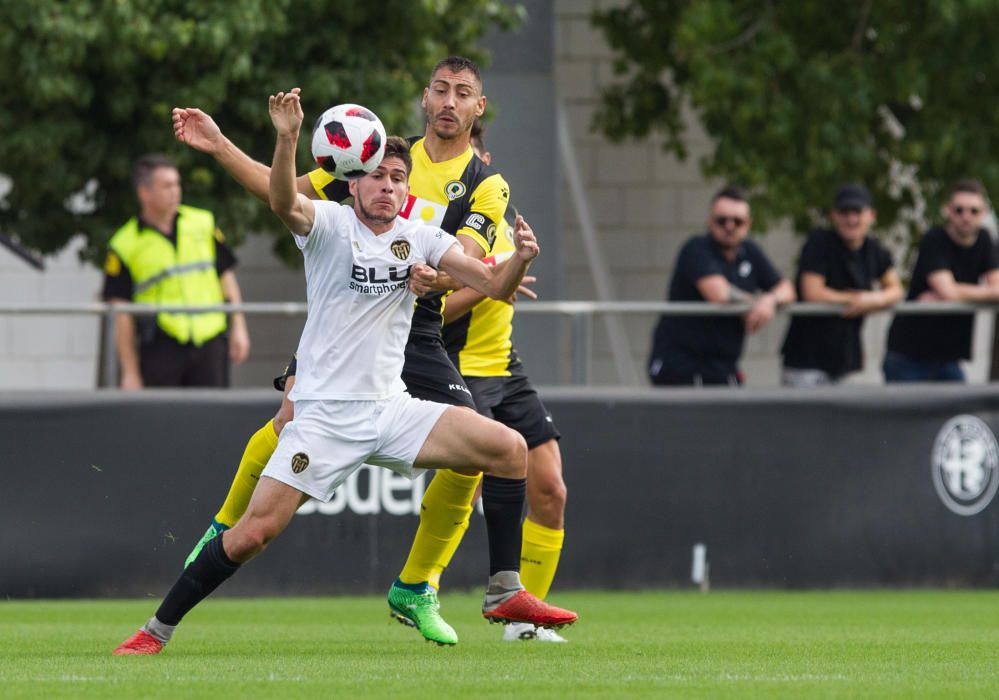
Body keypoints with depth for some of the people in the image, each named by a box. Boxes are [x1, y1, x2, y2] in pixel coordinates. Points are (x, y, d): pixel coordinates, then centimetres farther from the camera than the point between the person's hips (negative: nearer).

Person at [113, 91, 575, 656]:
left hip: (391, 409, 4)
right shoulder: (329, 224, -5)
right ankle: (158, 630, 2)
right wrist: (288, 138, -46)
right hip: (325, 414, -4)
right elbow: (285, 204, -28)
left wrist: (519, 260, -22)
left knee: (510, 449, -9)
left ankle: (505, 593, 1)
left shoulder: (421, 239, 7)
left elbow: (493, 286, 2)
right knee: (255, 530, -13)